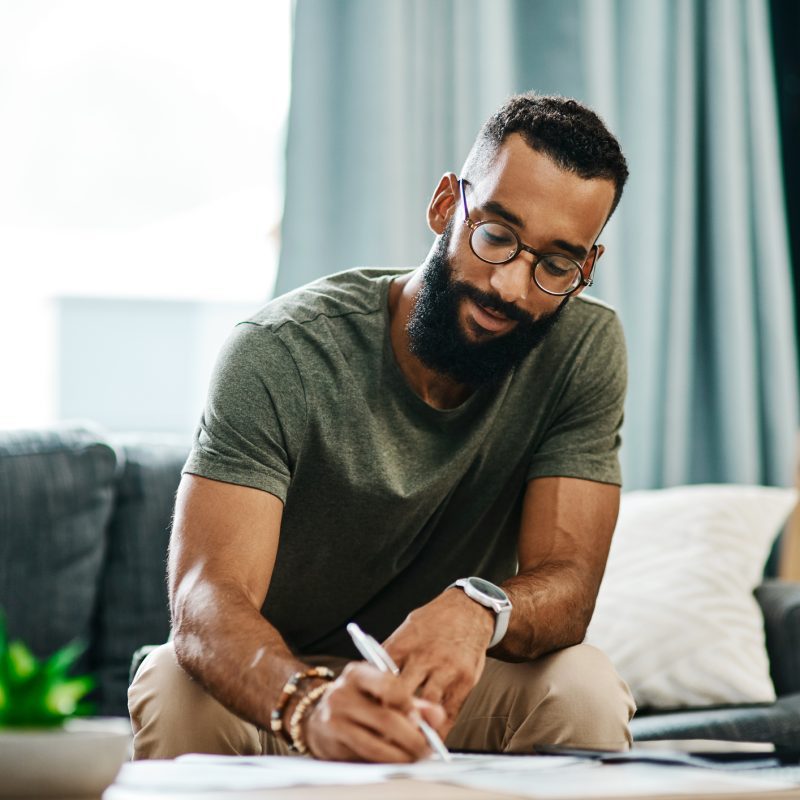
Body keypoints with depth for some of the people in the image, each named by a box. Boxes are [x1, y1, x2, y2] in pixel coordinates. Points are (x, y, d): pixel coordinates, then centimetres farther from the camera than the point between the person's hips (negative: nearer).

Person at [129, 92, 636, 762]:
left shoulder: (586, 350, -13)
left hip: (443, 684, 3)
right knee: (179, 688, -34)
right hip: (273, 691, -2)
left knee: (585, 688, -28)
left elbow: (567, 583, -18)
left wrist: (478, 608, -44)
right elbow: (207, 598, -33)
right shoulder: (279, 355, -22)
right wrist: (309, 704, -56)